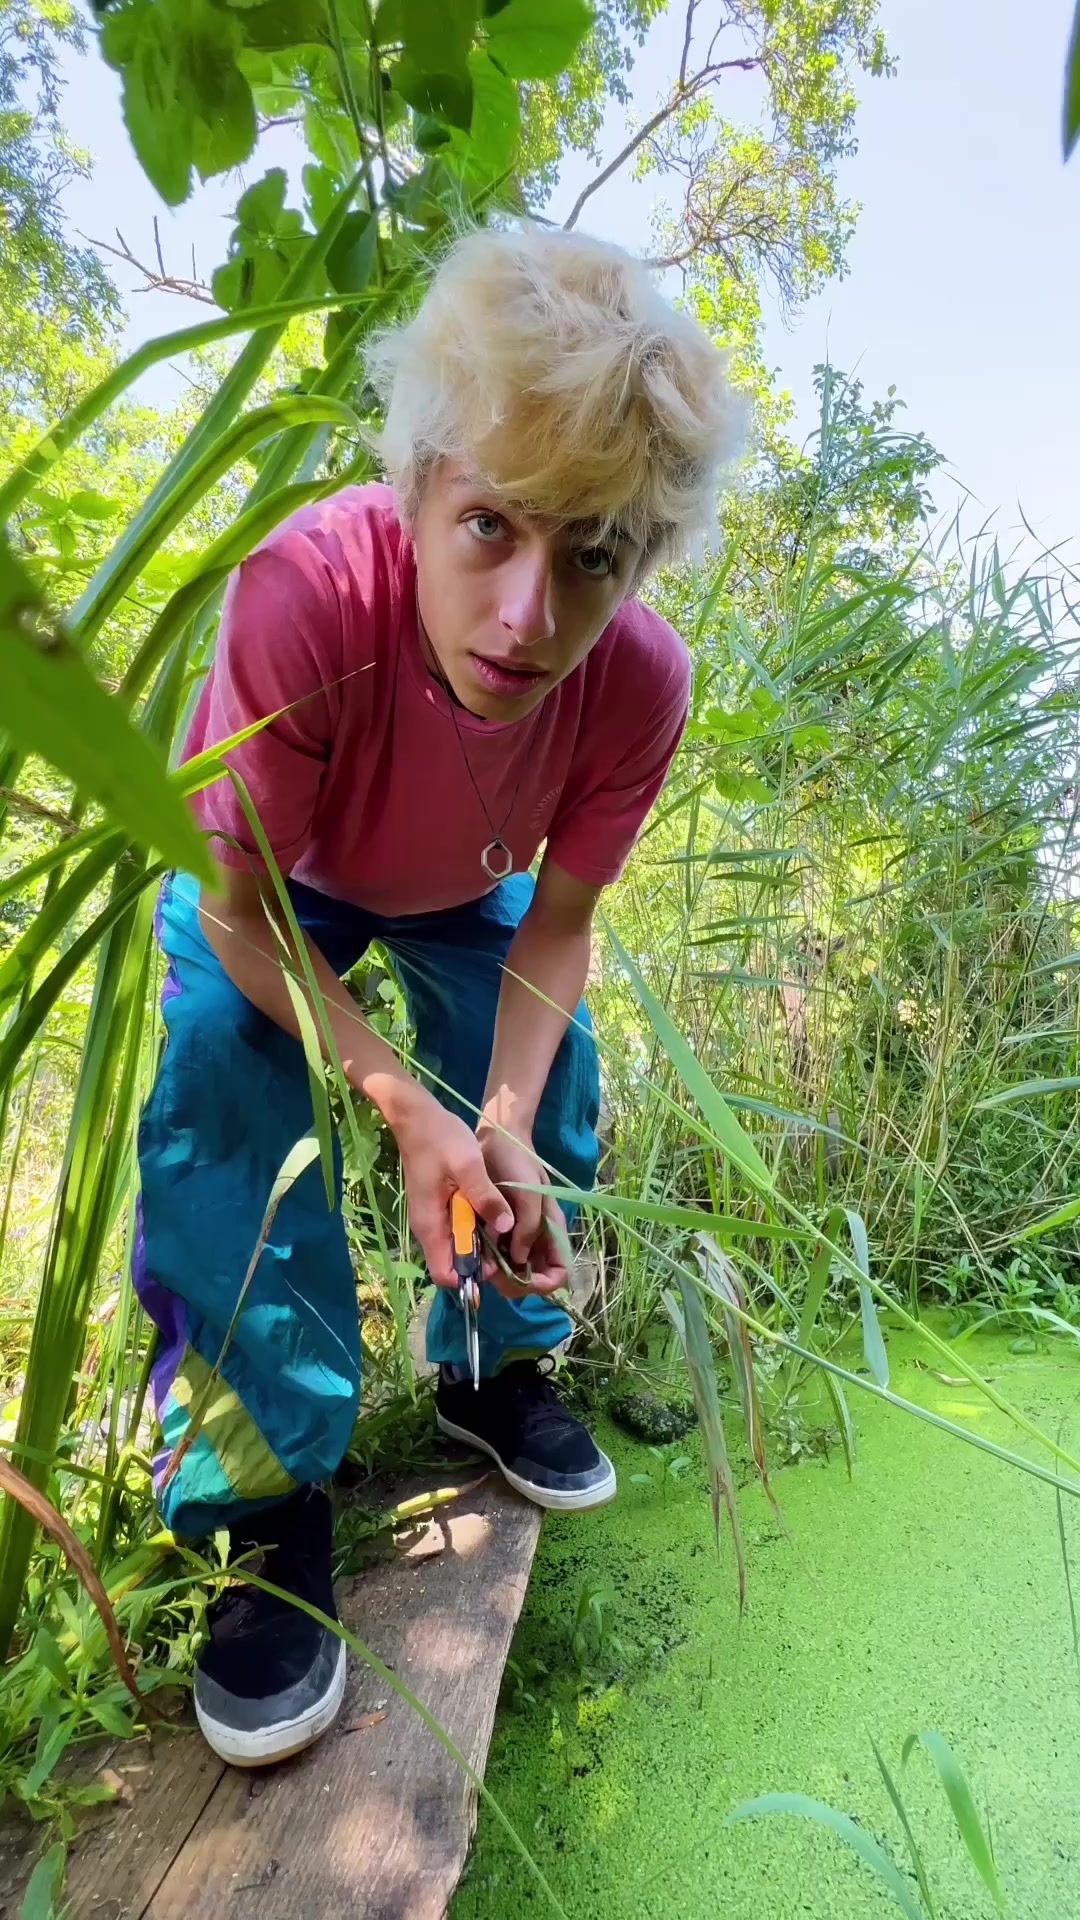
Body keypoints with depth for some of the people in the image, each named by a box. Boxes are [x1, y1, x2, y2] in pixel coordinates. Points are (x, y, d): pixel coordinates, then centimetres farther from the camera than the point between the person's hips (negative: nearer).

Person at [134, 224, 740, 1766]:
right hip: (277, 892, -2)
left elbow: (560, 916, -16)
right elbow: (239, 907, -30)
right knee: (222, 1125, -24)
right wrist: (409, 1109, -37)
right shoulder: (304, 595, -42)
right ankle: (273, 1495, -3)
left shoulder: (642, 680, -31)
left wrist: (504, 1120, -28)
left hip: (468, 899, 3)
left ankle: (493, 1371, 27)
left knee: (548, 1120, -3)